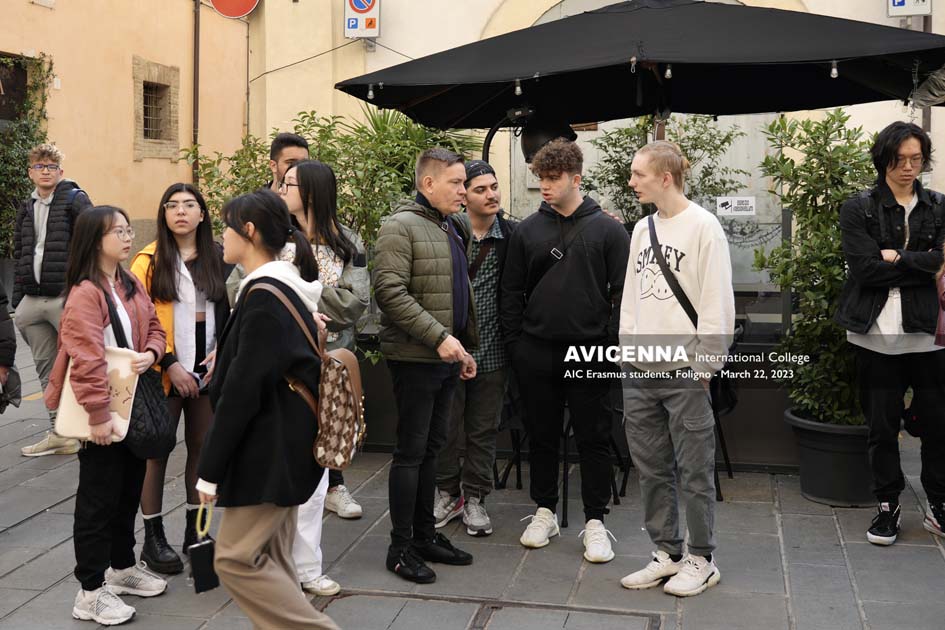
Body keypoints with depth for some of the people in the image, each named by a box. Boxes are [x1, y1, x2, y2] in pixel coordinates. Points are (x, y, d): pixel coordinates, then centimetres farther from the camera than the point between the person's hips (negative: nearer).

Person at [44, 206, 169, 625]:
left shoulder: (132, 285, 8)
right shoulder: (84, 293, -19)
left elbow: (154, 327, 15)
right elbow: (86, 360, -24)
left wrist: (151, 354, -8)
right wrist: (97, 415, -25)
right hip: (101, 415, -8)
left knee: (129, 491, 19)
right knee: (99, 499, 0)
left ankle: (122, 567, 36)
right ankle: (91, 592, 12)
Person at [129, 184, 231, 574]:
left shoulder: (217, 258, 7)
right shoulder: (149, 260, -4)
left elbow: (230, 310, 9)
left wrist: (223, 350, -6)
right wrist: (169, 363, -14)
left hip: (208, 369, 4)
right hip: (165, 372, -4)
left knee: (203, 447, 10)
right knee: (157, 451, 3)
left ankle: (196, 530, 22)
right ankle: (153, 538, 13)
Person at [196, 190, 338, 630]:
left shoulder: (263, 298, -19)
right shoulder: (285, 288, 10)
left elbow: (242, 392, -20)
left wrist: (210, 469, -15)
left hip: (269, 451, -10)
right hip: (284, 444, 10)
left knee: (236, 559, -2)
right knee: (271, 559, 15)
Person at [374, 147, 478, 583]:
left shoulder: (451, 229, 16)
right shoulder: (401, 227, -12)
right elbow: (389, 292, -21)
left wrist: (465, 346, 17)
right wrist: (439, 337, -23)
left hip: (446, 358, 8)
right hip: (415, 359, -8)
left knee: (430, 449, 15)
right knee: (411, 452, -1)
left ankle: (425, 535, 25)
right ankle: (400, 547, 9)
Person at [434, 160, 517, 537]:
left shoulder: (512, 234, 0)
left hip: (491, 350, 2)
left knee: (484, 430, 10)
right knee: (445, 426, 9)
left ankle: (474, 498, 23)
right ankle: (447, 493, 26)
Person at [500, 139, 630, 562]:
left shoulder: (607, 229, 0)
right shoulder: (527, 231, 6)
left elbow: (622, 291, -1)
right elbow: (512, 292, 8)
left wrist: (612, 344, -7)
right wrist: (514, 344, 2)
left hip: (589, 354, -2)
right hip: (537, 353, 3)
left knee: (594, 439, 3)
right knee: (542, 436, 12)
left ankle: (595, 521, 14)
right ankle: (544, 512, 26)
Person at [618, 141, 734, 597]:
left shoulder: (703, 226, -8)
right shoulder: (641, 229, 12)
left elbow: (717, 302, -11)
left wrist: (705, 363, -12)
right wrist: (626, 347, 12)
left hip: (685, 372, -7)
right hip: (639, 372, 7)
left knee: (693, 471, 3)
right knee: (652, 469, 12)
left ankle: (701, 560, 16)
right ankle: (666, 553, 24)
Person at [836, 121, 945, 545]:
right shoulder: (858, 210, 1)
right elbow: (864, 268, -12)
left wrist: (896, 258, -10)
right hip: (877, 334, -1)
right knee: (882, 425, 8)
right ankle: (888, 505, 22)